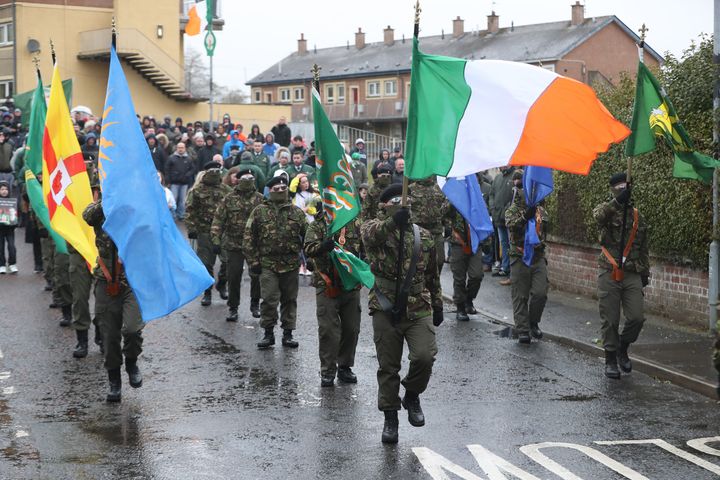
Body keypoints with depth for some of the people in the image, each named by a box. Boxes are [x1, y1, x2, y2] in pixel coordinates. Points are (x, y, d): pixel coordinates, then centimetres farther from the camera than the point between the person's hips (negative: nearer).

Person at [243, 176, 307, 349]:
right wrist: (253, 260, -3)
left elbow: (307, 236, 10)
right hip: (268, 263, -2)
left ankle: (288, 334, 18)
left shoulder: (296, 212, 8)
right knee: (269, 299, -7)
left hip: (291, 264, 2)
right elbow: (249, 238, 3)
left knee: (289, 300, 8)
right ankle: (268, 333, 5)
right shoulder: (259, 211, 3)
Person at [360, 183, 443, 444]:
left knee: (424, 357, -17)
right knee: (388, 366, 5)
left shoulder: (423, 236, 10)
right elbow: (370, 234, -29)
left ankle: (412, 396, 12)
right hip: (386, 310, -2)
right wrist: (392, 221, -48)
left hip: (419, 309, 2)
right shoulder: (374, 229, -2)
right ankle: (390, 417, 20)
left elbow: (432, 274, 20)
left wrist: (437, 305, 21)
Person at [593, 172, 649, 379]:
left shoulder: (637, 217, 14)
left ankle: (622, 349, 20)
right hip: (609, 274, -3)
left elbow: (643, 248, 21)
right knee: (610, 320, 1)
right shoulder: (606, 209, 1)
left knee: (636, 317, -5)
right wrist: (618, 201, -39)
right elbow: (599, 215, -27)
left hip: (632, 275, 3)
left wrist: (645, 272, 19)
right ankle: (610, 359, 13)